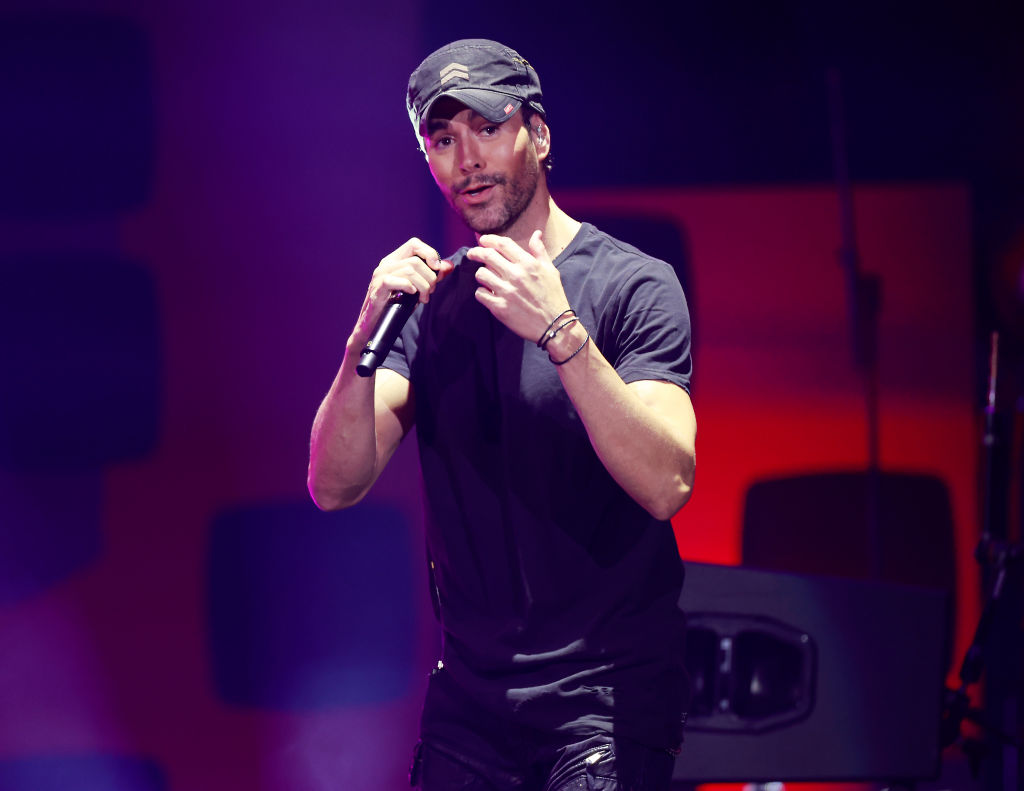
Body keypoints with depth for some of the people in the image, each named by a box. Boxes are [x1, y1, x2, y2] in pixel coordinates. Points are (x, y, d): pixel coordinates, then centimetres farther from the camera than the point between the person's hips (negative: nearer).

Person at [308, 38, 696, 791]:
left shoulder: (633, 285, -7)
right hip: (470, 694, 5)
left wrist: (559, 331, -30)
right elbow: (335, 486, -4)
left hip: (607, 690, -5)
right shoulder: (429, 303, 7)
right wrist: (366, 338, -19)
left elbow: (666, 486, -21)